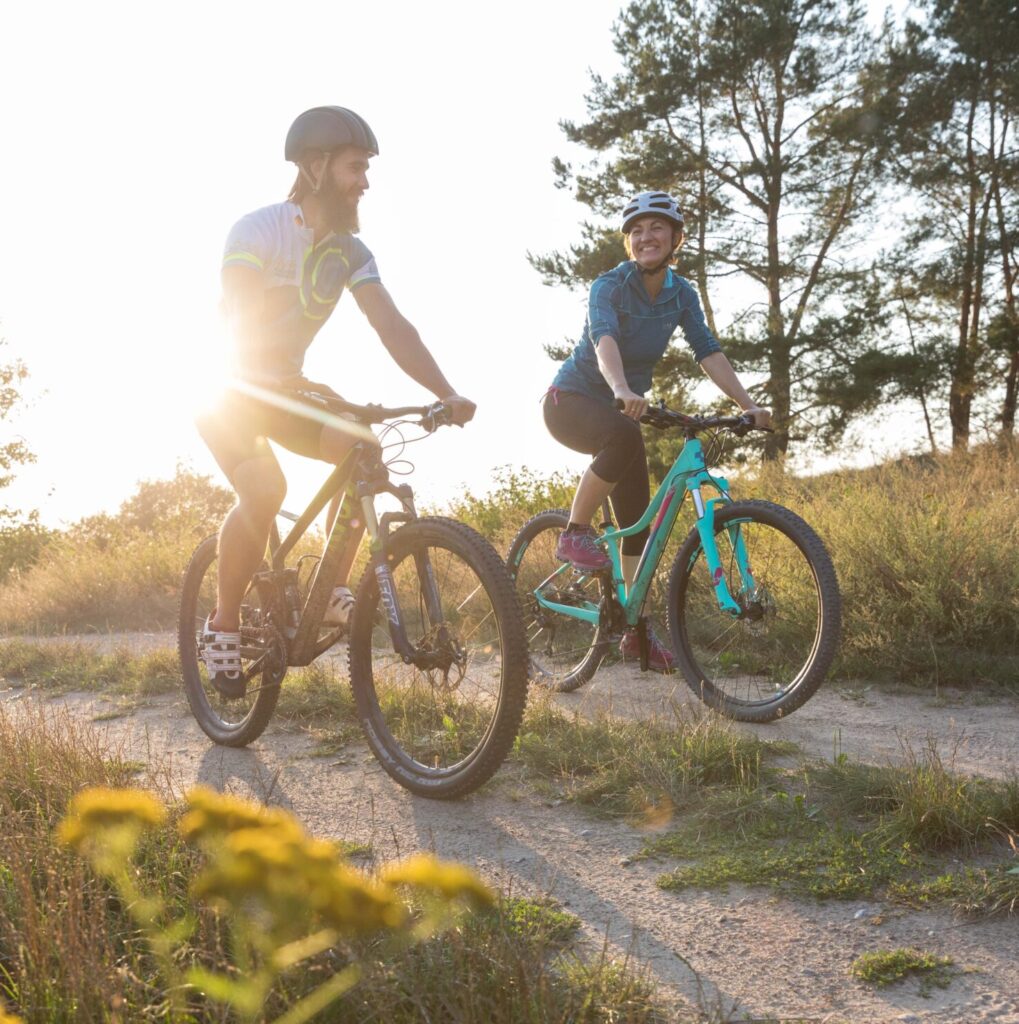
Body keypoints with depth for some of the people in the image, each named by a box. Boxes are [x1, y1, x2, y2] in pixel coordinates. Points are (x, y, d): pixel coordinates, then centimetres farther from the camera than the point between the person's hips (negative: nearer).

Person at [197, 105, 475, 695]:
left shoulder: (349, 250, -3)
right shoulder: (259, 230, -21)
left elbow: (392, 325, -11)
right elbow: (244, 326, -31)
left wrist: (447, 393, -24)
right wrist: (300, 391, -47)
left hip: (286, 389, 6)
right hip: (228, 390, -6)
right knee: (265, 488, -29)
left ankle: (333, 589, -6)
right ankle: (225, 623, -9)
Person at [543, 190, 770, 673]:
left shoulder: (681, 294, 0)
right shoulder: (610, 285, -19)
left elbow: (708, 352, -7)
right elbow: (604, 339, -37)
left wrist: (749, 405, -21)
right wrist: (623, 390, -57)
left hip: (620, 411, 6)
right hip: (572, 400, -6)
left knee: (637, 519, 0)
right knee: (625, 433, -39)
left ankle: (635, 631, 10)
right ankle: (575, 534, -22)